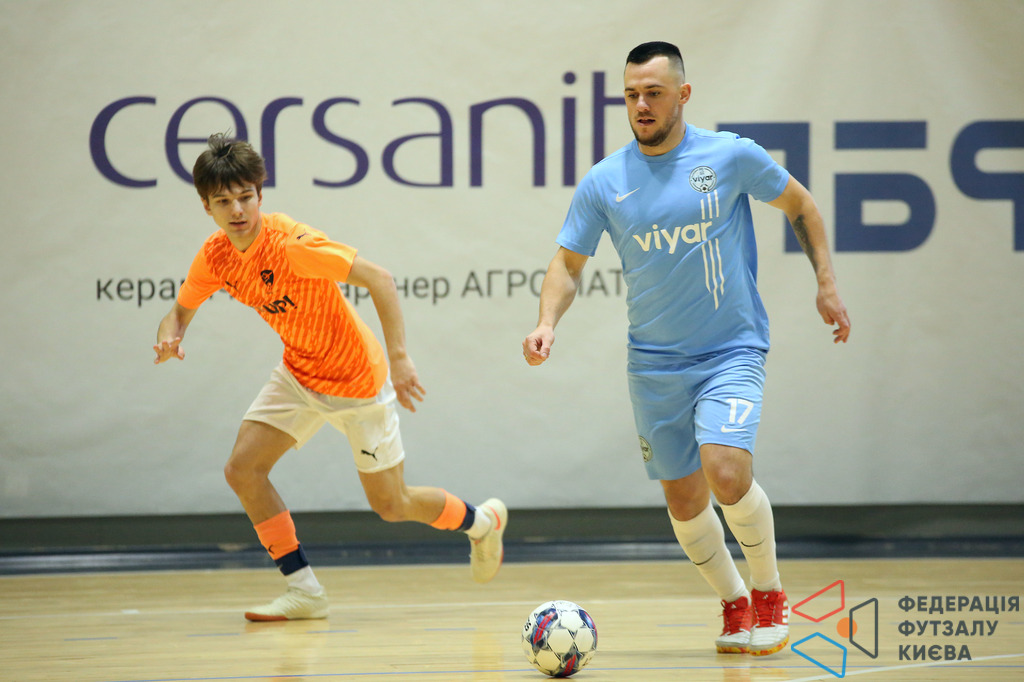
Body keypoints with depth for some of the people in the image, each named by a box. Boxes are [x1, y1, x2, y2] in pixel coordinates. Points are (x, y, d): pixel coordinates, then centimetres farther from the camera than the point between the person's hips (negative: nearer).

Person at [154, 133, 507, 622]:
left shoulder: (291, 243, -30)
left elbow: (379, 279, -31)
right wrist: (168, 337, -18)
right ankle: (303, 590, 1)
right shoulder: (215, 257, -9)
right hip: (298, 375, 6)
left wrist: (398, 358, -36)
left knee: (391, 505, 4)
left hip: (358, 380, -6)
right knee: (242, 469, -9)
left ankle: (482, 521, 34)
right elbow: (181, 310, 7)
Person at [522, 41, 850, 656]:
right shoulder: (603, 183, -2)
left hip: (732, 350, -3)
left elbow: (799, 203, 8)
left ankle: (770, 592, 1)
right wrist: (548, 323, -14)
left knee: (727, 472, -23)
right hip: (654, 363, 3)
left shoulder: (731, 156, -7)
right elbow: (569, 263, 4)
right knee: (684, 499, 6)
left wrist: (826, 282, 4)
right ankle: (734, 602, 30)